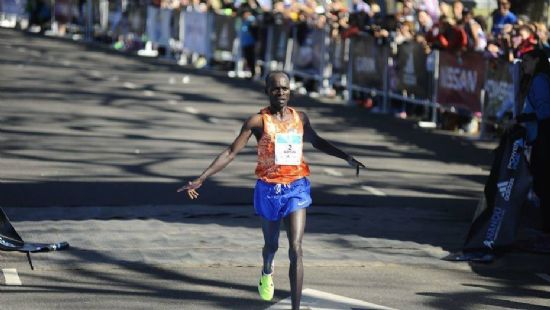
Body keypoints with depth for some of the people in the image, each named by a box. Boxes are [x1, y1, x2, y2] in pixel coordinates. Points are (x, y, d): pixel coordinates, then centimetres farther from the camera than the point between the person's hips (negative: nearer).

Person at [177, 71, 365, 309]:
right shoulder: (258, 121, -8)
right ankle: (267, 273, 55)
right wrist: (201, 179, -16)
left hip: (296, 189, 1)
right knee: (271, 244, 17)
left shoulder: (300, 118, 3)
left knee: (296, 249, -11)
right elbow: (231, 152, -10)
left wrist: (347, 158, 22)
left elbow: (317, 142, 23)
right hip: (268, 189, -1)